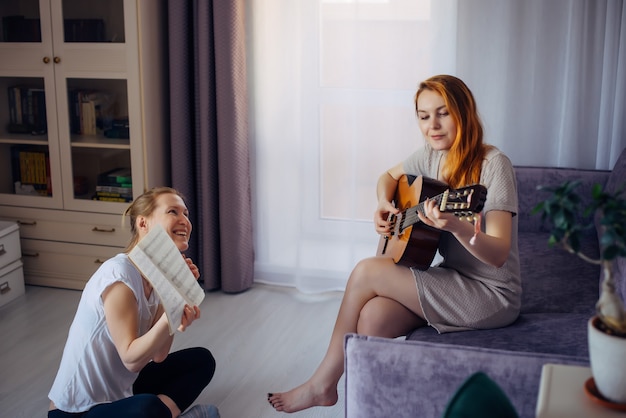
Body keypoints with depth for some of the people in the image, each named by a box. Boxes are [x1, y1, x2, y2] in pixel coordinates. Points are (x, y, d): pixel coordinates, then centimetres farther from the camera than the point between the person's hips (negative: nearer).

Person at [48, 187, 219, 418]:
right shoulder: (119, 274, -22)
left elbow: (158, 355, -4)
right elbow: (131, 359, -22)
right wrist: (169, 317, -37)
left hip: (119, 392, 9)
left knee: (201, 359, 10)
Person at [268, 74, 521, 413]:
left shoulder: (492, 164, -18)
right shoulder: (431, 155, 3)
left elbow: (499, 254, -25)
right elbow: (389, 176, 23)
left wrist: (456, 226, -44)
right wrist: (384, 205, 0)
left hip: (492, 295, -6)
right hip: (453, 279, 6)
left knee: (366, 272, -16)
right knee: (373, 316, -21)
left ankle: (323, 383, 2)